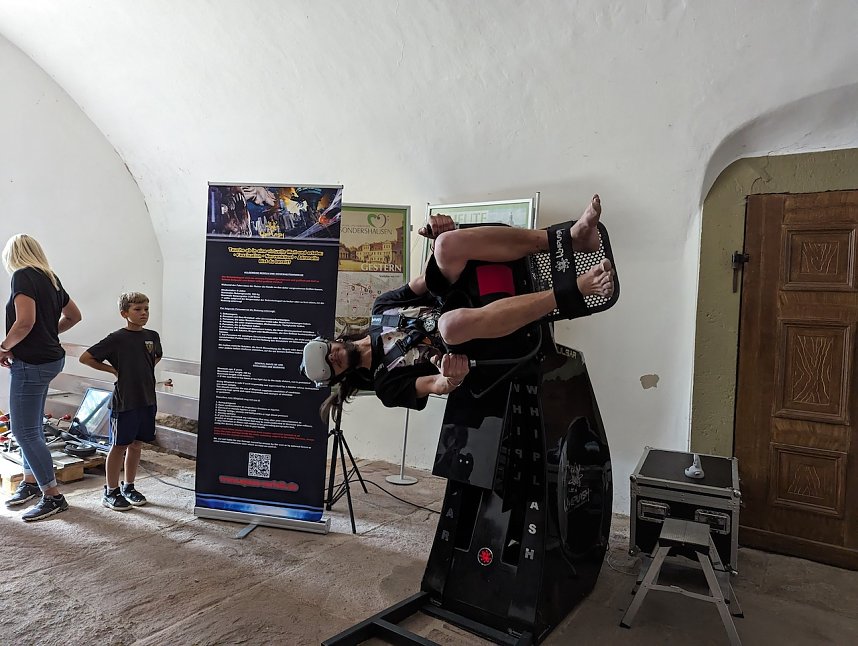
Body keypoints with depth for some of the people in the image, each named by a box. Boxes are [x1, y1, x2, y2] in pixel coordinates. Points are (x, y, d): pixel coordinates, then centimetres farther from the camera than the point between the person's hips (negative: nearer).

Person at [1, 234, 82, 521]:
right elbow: (73, 316, 23)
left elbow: (25, 321, -24)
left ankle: (53, 496, 2)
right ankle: (31, 482, 34)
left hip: (31, 363, -9)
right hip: (50, 358, 9)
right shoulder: (51, 278, 11)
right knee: (31, 428, 20)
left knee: (24, 431, -2)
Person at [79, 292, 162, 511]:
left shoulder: (153, 336, 5)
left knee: (136, 444, 14)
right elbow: (85, 358, -9)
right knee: (119, 446, 4)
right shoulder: (116, 339, -11)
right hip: (124, 401, -5)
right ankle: (111, 491, 18)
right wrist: (113, 370, -8)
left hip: (147, 400, 5)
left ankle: (129, 487, 27)